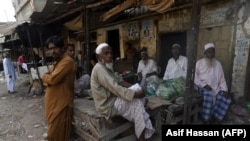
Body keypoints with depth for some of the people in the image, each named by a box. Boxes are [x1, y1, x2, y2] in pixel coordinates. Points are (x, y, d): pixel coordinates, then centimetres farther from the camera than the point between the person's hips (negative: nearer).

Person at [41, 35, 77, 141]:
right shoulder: (56, 62, 14)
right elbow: (47, 80, 15)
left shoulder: (67, 61, -19)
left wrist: (45, 76, -5)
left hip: (60, 102, -10)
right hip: (52, 101, 10)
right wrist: (47, 80, -7)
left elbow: (53, 79, -26)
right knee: (53, 130, 22)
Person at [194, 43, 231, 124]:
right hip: (203, 87, -4)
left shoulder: (217, 63, 9)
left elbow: (222, 79, 8)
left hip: (216, 88, 4)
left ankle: (216, 120, -7)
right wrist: (204, 85, -18)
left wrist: (225, 90, -6)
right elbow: (195, 77, -5)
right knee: (209, 95, -34)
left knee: (227, 98, -18)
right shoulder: (199, 63, -1)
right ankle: (207, 120, -18)